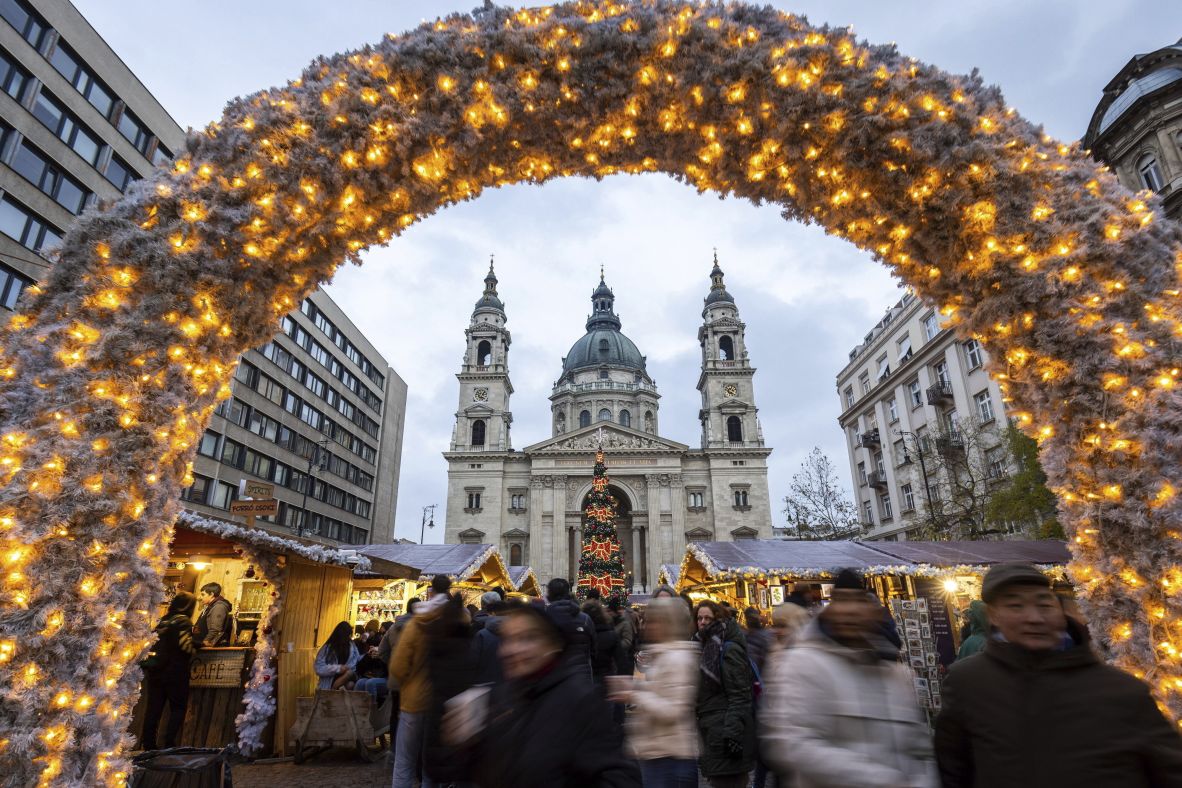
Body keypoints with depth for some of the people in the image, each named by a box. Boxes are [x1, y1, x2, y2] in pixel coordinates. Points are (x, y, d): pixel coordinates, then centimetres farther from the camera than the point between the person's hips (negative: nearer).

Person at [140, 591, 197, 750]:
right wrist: (193, 652, -3)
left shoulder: (163, 620, 11)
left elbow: (154, 642, 12)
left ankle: (148, 744, 14)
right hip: (174, 672, -7)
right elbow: (185, 645, -21)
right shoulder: (183, 621, -11)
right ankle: (169, 744, -2)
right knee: (178, 707, 4)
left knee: (154, 707, 11)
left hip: (155, 670, 7)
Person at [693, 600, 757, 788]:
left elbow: (739, 695, -18)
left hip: (725, 728, -9)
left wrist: (733, 733, -23)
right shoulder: (705, 646, 14)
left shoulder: (729, 649, -13)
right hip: (710, 726, 9)